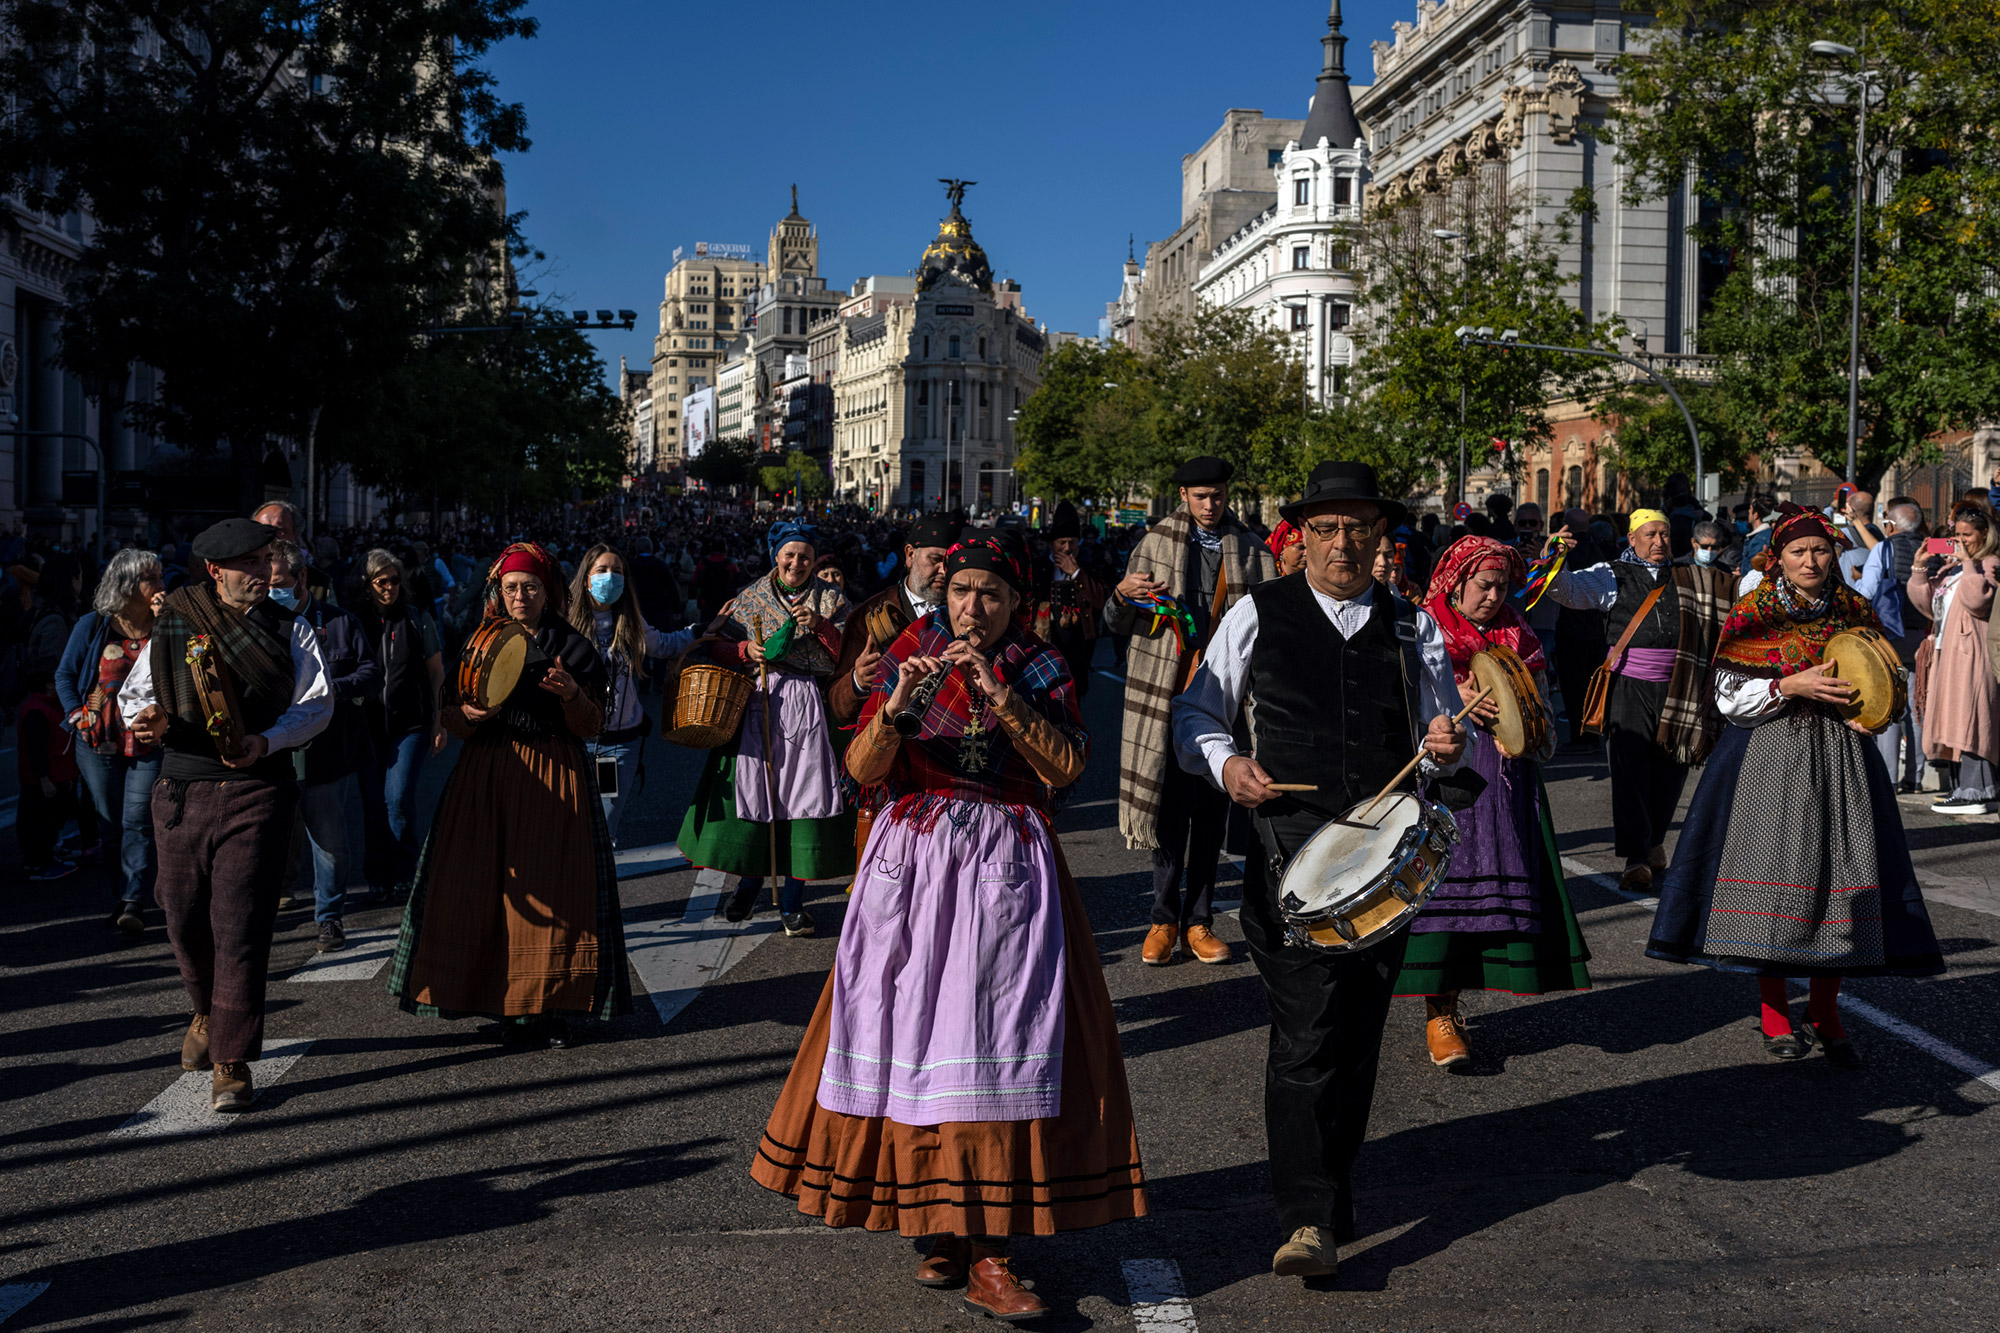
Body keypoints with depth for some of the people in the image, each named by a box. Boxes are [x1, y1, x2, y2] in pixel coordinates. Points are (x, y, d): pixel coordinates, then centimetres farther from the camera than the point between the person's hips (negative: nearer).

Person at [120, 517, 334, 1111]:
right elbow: (135, 692, 10)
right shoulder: (174, 625, 9)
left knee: (239, 926, -7)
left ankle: (231, 1061, -1)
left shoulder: (290, 630, 6)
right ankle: (209, 1011, 39)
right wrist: (149, 717, -13)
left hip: (257, 790, -2)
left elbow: (318, 702, 0)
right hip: (181, 789, 2)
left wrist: (266, 741, -17)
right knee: (184, 916, 9)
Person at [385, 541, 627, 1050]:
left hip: (555, 780, -2)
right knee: (483, 888, -2)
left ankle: (552, 1007, 0)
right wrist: (468, 715, -13)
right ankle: (507, 1004, 7)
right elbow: (450, 720, 9)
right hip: (486, 779, 2)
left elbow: (590, 727, 0)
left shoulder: (572, 647, 5)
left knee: (552, 891, -6)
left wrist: (571, 694, -19)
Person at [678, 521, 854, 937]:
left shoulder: (831, 599, 9)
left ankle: (792, 899, 4)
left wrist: (819, 624, -12)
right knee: (752, 789, 0)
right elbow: (719, 647, 11)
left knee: (803, 791, -5)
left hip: (808, 706, -1)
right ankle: (749, 880, 22)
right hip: (758, 702, 1)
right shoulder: (752, 597, 12)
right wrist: (745, 650, -8)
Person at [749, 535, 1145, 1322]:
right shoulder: (908, 659, 9)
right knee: (913, 1030, -2)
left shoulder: (1040, 669, 8)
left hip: (1006, 870, -1)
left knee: (996, 1034, -10)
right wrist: (896, 704, -16)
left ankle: (987, 1257, -8)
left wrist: (998, 693, -14)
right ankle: (941, 1220, 15)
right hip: (913, 863, 1)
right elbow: (861, 769, 0)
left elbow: (1064, 767, -7)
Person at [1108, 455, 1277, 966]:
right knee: (1170, 805, -1)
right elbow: (1117, 624, 7)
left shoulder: (1251, 550, 10)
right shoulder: (1156, 544, 6)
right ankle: (1164, 919, 9)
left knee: (1211, 809, 5)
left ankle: (1198, 921, 14)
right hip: (1166, 692, -1)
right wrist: (1123, 594, -15)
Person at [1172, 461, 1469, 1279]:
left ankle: (1330, 1185, 28)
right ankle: (1310, 1219, -8)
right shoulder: (1257, 615, 6)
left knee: (1359, 1034, 10)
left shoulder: (1413, 627, 14)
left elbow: (1440, 733, 19)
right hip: (1290, 849, -3)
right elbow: (1195, 715, 10)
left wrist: (1447, 745, -5)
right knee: (1306, 1032, -11)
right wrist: (1226, 764, -10)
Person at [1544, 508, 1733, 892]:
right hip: (1630, 686, -3)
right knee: (1630, 767, -11)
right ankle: (1636, 857, -11)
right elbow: (1568, 589, -5)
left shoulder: (1693, 580, 17)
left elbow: (1732, 602, 23)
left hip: (1677, 688, 3)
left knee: (1670, 768, 8)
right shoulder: (1612, 576, 7)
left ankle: (1653, 841, 29)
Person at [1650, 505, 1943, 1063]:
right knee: (1772, 867, -6)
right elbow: (1729, 699, -4)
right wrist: (1790, 687, -16)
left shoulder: (1854, 612, 8)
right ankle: (1776, 1016, 8)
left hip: (1839, 756, 3)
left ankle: (1825, 1015, 12)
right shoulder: (1754, 614, -2)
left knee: (1840, 869, -2)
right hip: (1770, 755, -3)